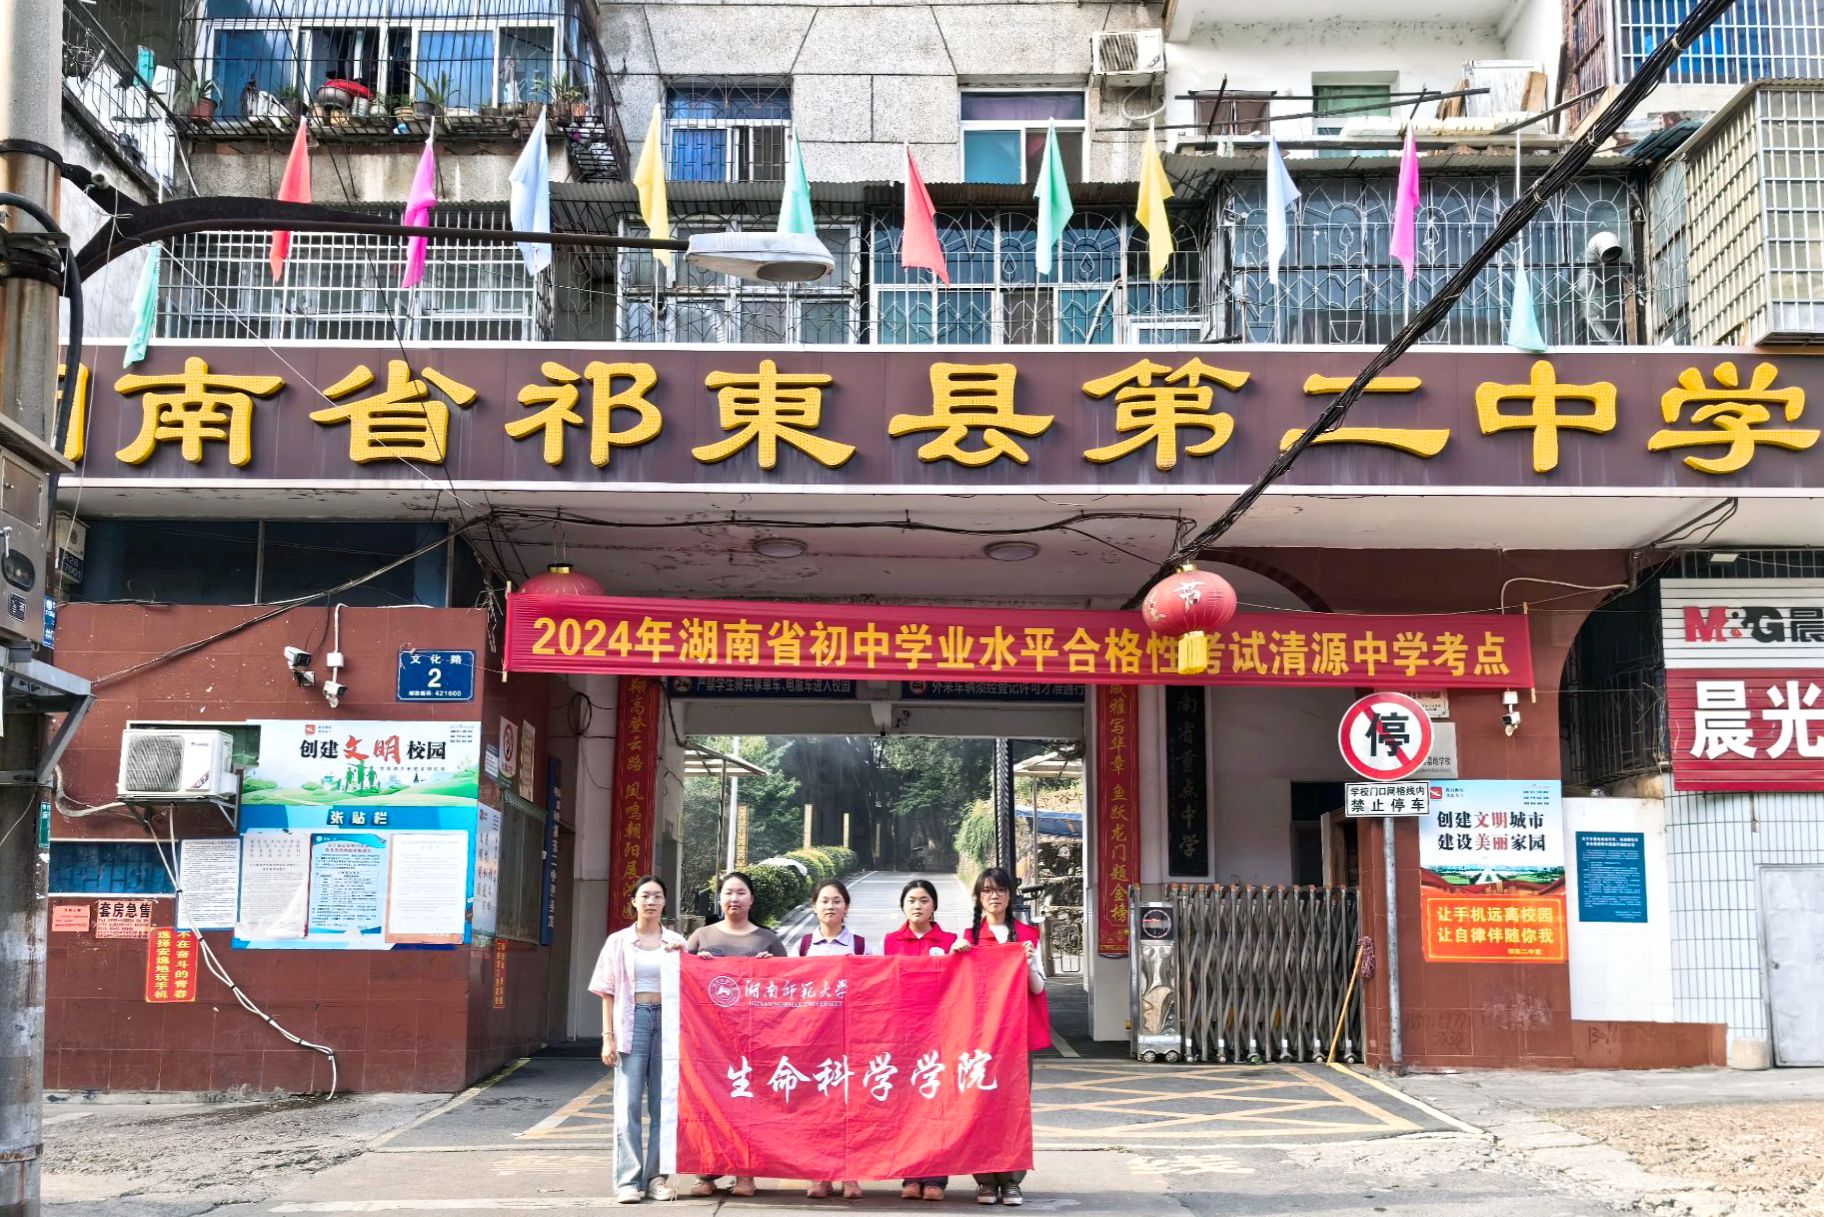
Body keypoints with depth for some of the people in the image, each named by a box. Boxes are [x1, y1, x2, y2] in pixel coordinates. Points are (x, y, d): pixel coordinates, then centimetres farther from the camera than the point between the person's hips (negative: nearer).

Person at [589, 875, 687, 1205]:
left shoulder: (676, 942, 9)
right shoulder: (618, 942, 6)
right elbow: (608, 992, 4)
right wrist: (608, 1037, -3)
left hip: (667, 1020, 2)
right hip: (631, 1021, -2)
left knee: (664, 1104, 3)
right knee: (628, 1104, -4)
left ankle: (658, 1177, 10)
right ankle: (629, 1180, -1)